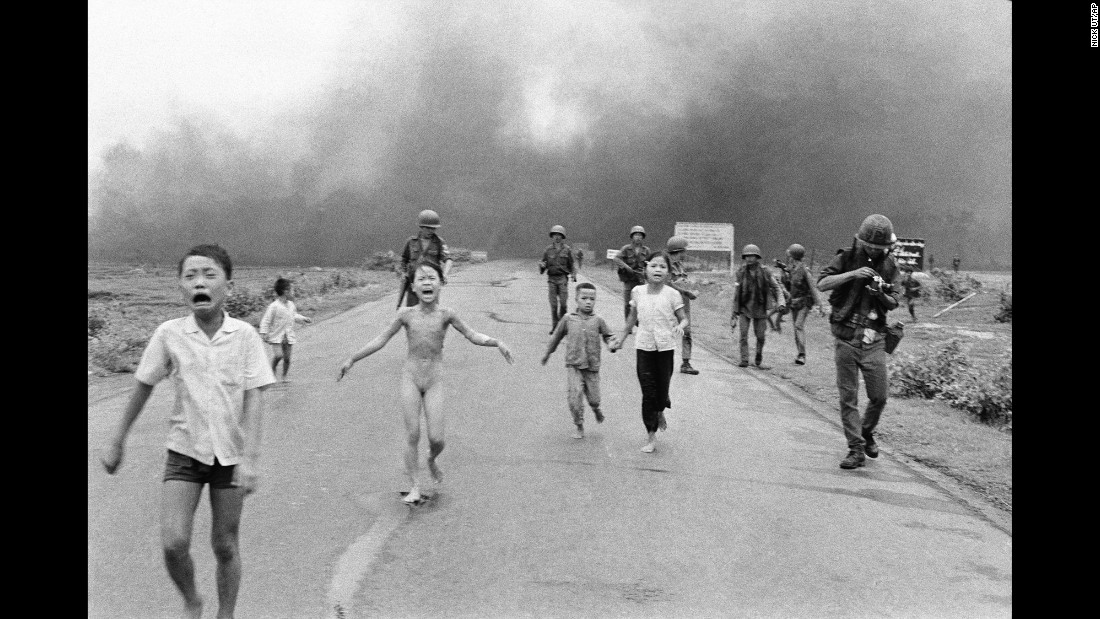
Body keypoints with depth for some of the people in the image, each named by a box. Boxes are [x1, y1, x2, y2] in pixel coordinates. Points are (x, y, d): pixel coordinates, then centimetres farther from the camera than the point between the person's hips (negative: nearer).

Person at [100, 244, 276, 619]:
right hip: (184, 450, 1)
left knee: (225, 546, 8)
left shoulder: (245, 335, -11)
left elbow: (254, 398, -11)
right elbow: (143, 387, 4)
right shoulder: (169, 334, -8)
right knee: (173, 542, -11)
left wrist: (250, 458, -18)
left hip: (230, 454, 0)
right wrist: (117, 442, 11)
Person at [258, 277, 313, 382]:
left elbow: (294, 316, 26)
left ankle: (284, 376, 18)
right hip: (276, 336, -5)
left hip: (289, 336, 6)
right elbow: (266, 320, -11)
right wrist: (263, 333, -15)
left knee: (287, 357, 4)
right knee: (278, 355, -19)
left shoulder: (291, 305, 6)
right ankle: (272, 371, 6)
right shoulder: (274, 306, -15)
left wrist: (304, 319, 14)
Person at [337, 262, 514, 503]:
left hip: (434, 380, 0)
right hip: (410, 377, 0)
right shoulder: (407, 314, -3)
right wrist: (351, 360, 5)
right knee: (412, 434, -3)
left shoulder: (446, 314, -5)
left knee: (436, 438, -5)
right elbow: (381, 340, 5)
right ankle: (414, 487, 9)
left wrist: (496, 343, -17)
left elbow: (473, 336, 0)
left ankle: (432, 460, 31)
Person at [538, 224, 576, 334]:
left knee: (563, 303, -7)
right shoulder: (548, 250, 6)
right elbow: (543, 266, 11)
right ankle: (554, 326, 5)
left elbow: (571, 265, 10)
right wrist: (541, 266, -11)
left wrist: (573, 274, -5)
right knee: (553, 304, -1)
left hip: (563, 278, -1)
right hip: (551, 278, 1)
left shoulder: (567, 250, 5)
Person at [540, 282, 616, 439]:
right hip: (573, 366, -1)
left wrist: (612, 344, -15)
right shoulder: (569, 320, 2)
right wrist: (548, 353, 24)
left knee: (593, 397, 5)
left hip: (592, 367, 1)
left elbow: (608, 336, 8)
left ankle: (596, 409, 43)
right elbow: (557, 336, 15)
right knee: (574, 396, -11)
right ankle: (579, 426, 8)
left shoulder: (598, 321, 2)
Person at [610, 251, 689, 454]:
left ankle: (660, 412, 43)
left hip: (665, 346, -1)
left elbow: (684, 319, -3)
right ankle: (652, 437, 7)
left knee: (662, 389, 6)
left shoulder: (672, 294, -7)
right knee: (648, 392, -1)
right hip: (644, 346, 1)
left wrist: (680, 327, -26)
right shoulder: (638, 292, 0)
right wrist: (620, 339, 20)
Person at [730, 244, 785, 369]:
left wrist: (781, 302, -14)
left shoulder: (765, 272, -4)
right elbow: (736, 293, 0)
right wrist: (734, 313, 1)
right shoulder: (740, 272, -4)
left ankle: (759, 361, 22)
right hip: (744, 308, -1)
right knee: (743, 334, -10)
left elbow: (776, 287, 3)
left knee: (760, 336, 6)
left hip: (760, 309, 1)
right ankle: (744, 361, -6)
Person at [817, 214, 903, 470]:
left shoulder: (889, 266, 6)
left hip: (873, 340, 2)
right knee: (848, 398, 0)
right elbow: (821, 283, -14)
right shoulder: (847, 258, -2)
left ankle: (867, 433, 31)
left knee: (879, 396, 3)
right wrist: (853, 274, -25)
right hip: (846, 338, -2)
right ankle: (856, 450, 9)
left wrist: (881, 294, -17)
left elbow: (893, 303, 5)